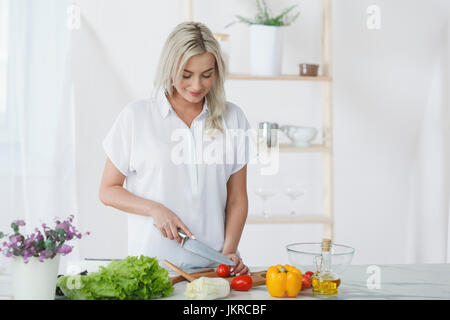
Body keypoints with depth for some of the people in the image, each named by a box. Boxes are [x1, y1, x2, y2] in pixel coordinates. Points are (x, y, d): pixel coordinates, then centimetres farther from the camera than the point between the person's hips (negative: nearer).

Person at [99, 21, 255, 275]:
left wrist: (229, 251, -3)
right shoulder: (136, 116, 3)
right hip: (153, 261, -1)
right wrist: (155, 209, -9)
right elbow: (108, 191, 6)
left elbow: (237, 197, 10)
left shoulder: (232, 118, 9)